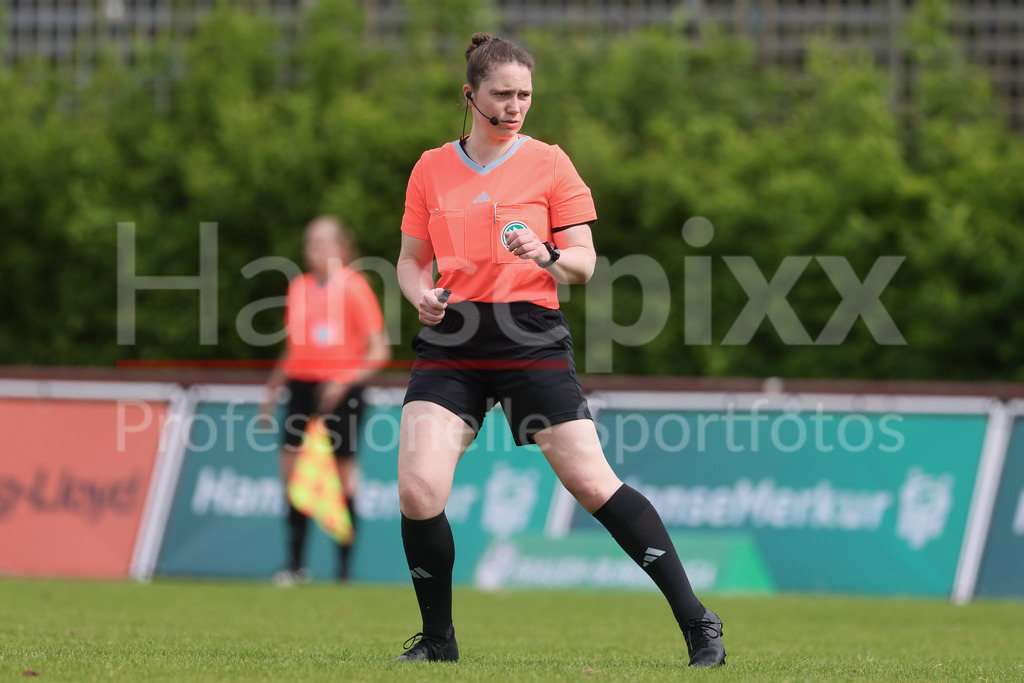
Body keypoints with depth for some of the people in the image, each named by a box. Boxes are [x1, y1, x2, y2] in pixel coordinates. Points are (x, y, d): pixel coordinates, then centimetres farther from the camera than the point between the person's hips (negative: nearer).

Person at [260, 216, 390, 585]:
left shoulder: (353, 287, -4)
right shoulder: (298, 287, 12)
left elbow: (379, 350, -6)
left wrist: (347, 381, -19)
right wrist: (273, 389, 16)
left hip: (341, 390, -5)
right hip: (303, 385, 5)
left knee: (342, 475, -1)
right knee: (293, 471, -3)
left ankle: (345, 566, 5)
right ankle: (295, 564, 2)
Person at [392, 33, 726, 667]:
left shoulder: (549, 163, 4)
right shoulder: (432, 169, 11)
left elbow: (584, 263, 3)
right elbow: (412, 259, 18)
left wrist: (547, 256, -18)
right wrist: (421, 294, -4)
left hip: (532, 340, -2)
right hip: (450, 343, 2)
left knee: (592, 482, -8)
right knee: (418, 489, -14)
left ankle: (696, 620, 0)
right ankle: (438, 638, 7)